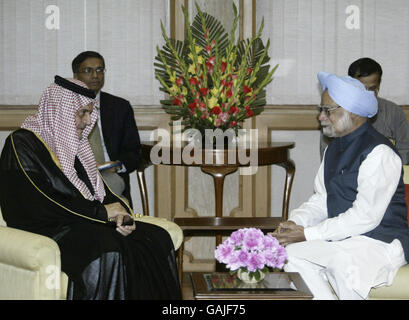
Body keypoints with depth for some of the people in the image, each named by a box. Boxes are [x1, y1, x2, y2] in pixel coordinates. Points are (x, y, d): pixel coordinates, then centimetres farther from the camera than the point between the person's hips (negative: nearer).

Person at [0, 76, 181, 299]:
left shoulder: (74, 143, 19)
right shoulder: (22, 144, -8)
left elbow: (98, 189, 18)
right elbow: (41, 203, -18)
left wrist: (121, 212, -5)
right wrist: (102, 212, -13)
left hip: (85, 223, 8)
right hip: (48, 231, -8)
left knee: (157, 238, -12)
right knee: (108, 250, -36)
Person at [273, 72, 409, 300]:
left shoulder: (380, 153, -17)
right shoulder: (334, 148, 13)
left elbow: (365, 217, -22)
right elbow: (321, 201, 15)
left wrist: (308, 234, -21)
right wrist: (295, 223, -7)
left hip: (381, 240, -8)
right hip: (342, 237, 8)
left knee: (343, 261, -34)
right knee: (292, 252, -12)